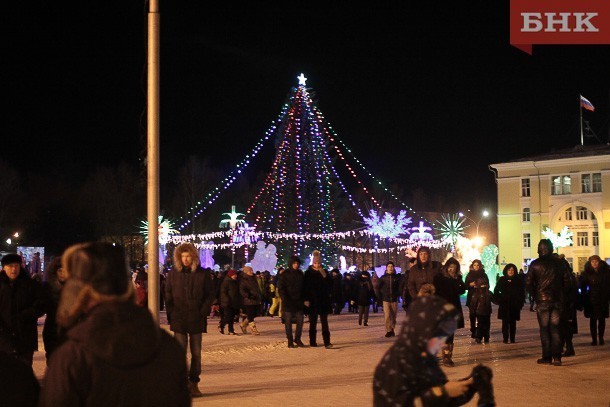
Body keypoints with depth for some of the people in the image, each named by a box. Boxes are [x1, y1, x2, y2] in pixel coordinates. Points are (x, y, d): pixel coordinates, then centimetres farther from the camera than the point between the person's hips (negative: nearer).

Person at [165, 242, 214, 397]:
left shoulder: (203, 274, 2)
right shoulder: (173, 274, 5)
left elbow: (210, 294, 5)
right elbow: (168, 296, 8)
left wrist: (204, 311, -6)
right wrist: (170, 315, -1)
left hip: (196, 319, 1)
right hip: (179, 319, 0)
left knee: (196, 353, 6)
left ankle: (193, 383, 16)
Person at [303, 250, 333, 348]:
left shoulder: (325, 272, 7)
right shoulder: (308, 273, 1)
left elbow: (330, 284, 0)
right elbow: (305, 287, 0)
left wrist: (325, 276, -12)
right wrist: (306, 299, -8)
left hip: (323, 301, 1)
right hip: (312, 301, -1)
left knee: (324, 321, -4)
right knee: (313, 322, 5)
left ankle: (327, 342, -9)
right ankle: (312, 342, 13)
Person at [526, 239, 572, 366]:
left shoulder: (535, 264, -6)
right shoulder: (559, 263, 3)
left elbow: (528, 283, -7)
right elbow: (567, 282, 5)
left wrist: (535, 295, 7)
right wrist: (562, 296, 15)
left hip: (542, 300, -3)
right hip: (557, 300, 3)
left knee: (544, 329, 4)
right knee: (555, 329, 8)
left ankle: (547, 357, 4)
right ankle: (556, 357, 1)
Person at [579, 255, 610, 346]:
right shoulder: (586, 273, -1)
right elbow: (583, 287, 0)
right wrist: (584, 300, -6)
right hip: (591, 300, 0)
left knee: (602, 319, 7)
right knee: (593, 320, 2)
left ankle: (601, 338, 16)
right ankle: (594, 339, 6)